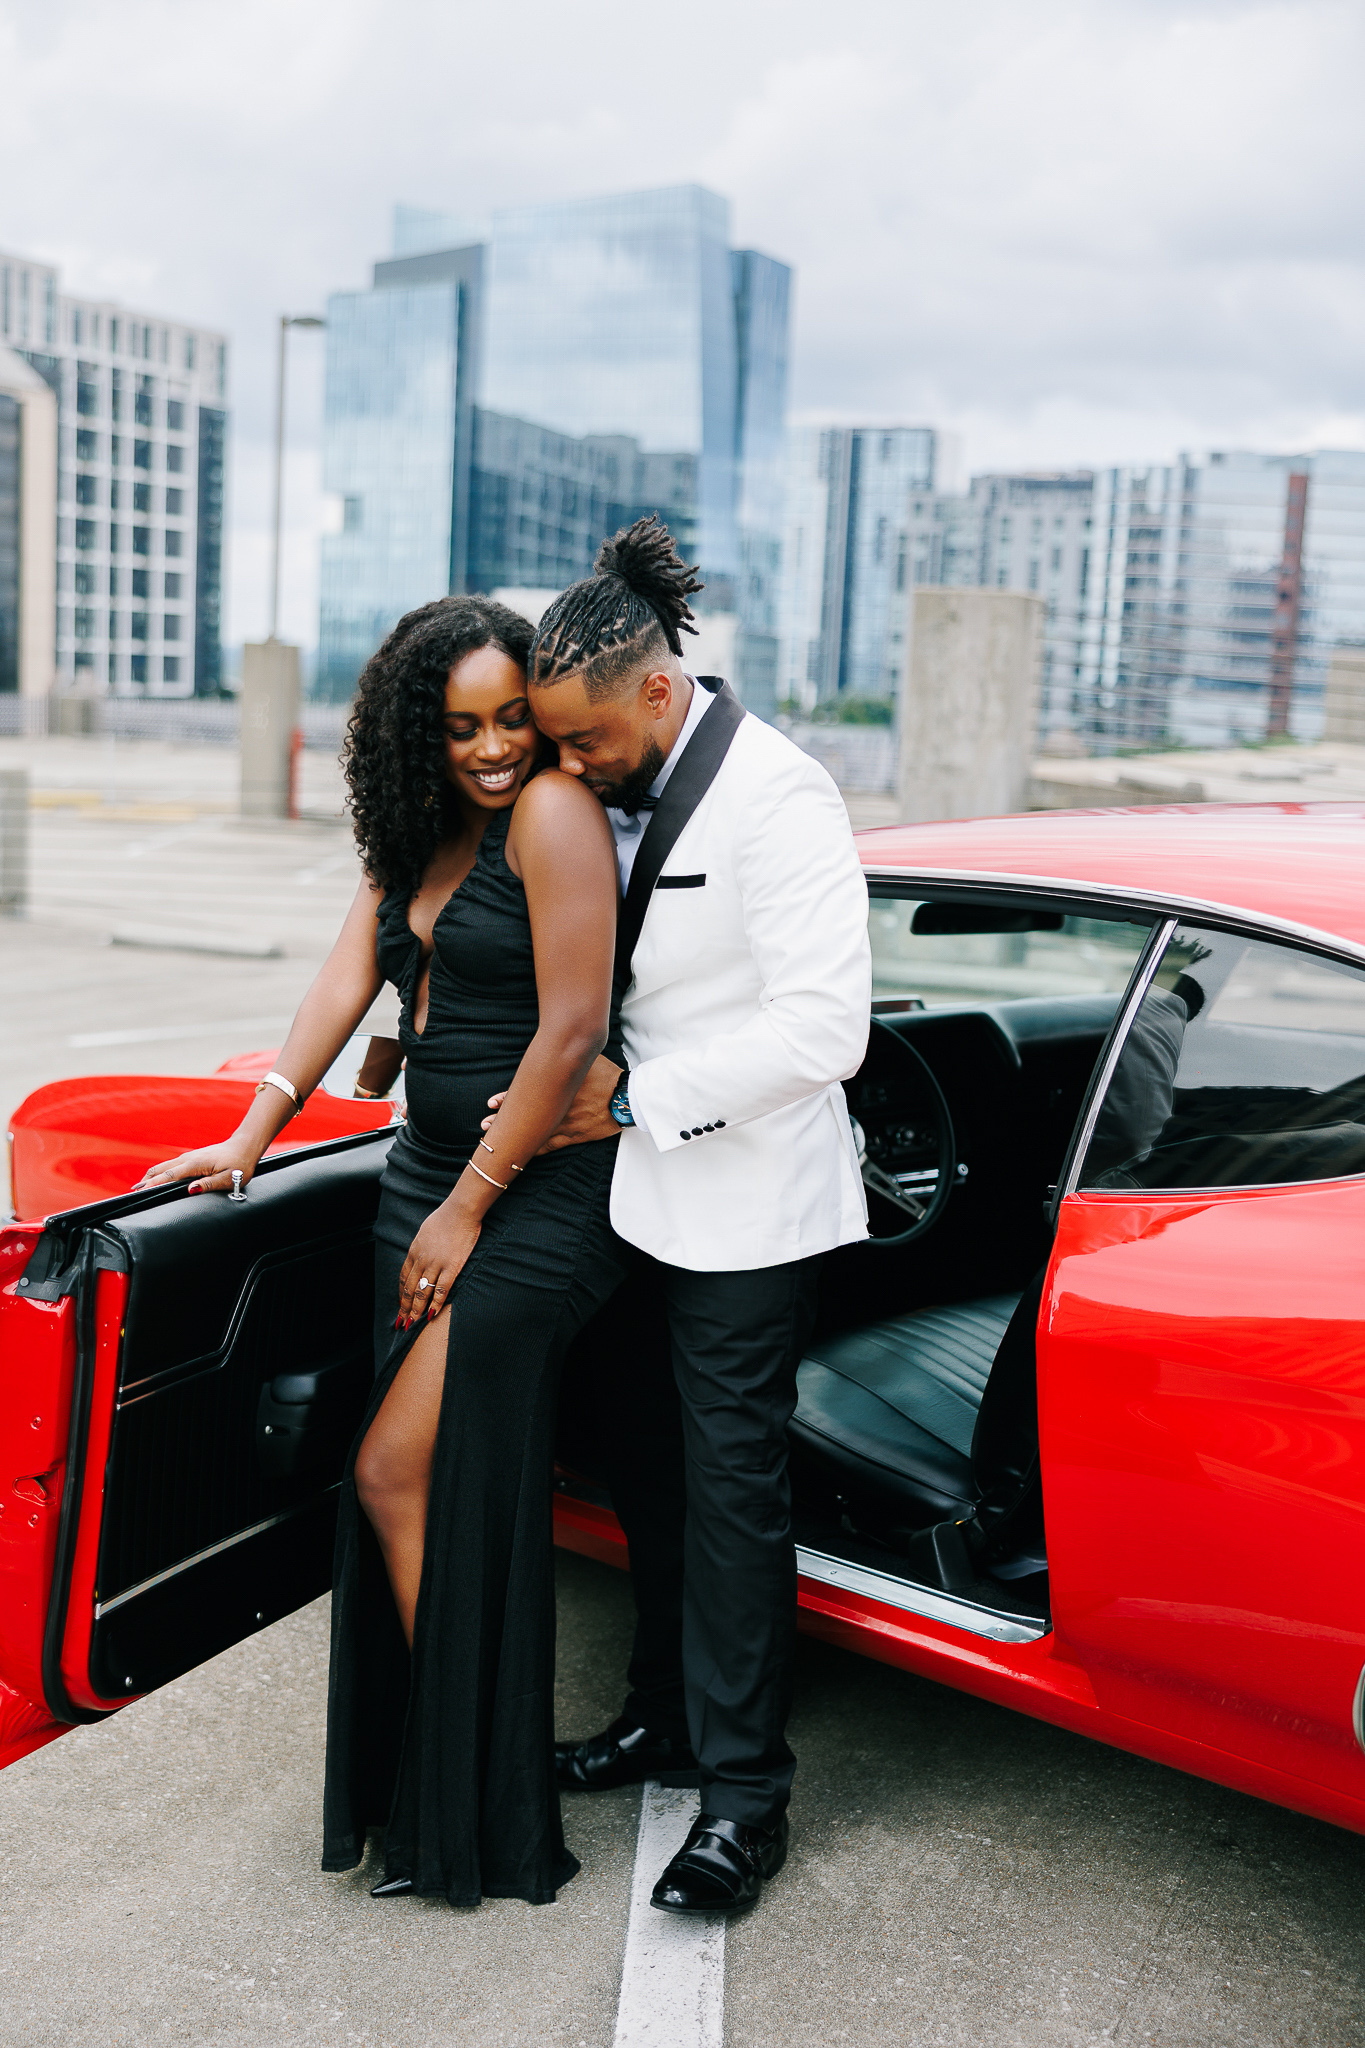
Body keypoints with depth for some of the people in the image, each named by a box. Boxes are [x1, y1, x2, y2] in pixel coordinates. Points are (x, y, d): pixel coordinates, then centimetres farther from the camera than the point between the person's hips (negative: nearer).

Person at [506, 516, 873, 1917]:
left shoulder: (778, 799, -19)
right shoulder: (607, 792, 4)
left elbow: (823, 1029, -23)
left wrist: (635, 1098, -19)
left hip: (747, 1202, -8)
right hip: (637, 1187, 8)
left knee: (730, 1481, 0)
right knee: (644, 1460, 17)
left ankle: (745, 1794, 15)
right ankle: (668, 1711, 36)